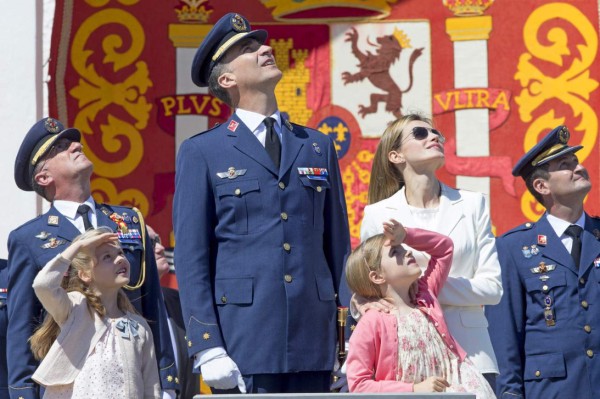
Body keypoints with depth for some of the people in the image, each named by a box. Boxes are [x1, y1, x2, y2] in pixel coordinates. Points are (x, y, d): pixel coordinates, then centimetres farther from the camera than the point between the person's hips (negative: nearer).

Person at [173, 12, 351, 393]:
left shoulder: (318, 147, 16)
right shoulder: (202, 152, 5)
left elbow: (339, 246, 16)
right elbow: (191, 257, 0)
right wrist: (207, 347, -9)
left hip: (314, 341, 4)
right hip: (243, 338, -3)